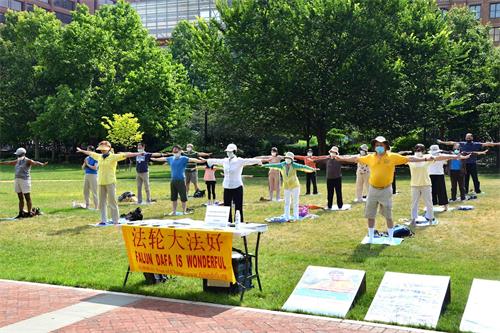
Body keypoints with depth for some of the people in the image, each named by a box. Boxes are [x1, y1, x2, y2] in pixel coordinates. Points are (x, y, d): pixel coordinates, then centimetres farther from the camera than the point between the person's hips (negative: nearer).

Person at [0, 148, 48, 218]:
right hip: (16, 180, 8)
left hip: (25, 180, -8)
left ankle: (30, 213, -1)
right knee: (20, 198, 11)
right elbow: (9, 163, 31)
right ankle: (21, 213, 15)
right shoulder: (17, 161, 16)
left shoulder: (27, 161, -8)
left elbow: (34, 163, -27)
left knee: (27, 198, -4)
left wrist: (42, 164, -48)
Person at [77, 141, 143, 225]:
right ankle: (103, 220, 17)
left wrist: (138, 154, -25)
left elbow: (125, 155, -16)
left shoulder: (113, 157, -6)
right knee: (102, 202, 9)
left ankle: (115, 221, 2)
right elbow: (90, 153, 28)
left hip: (110, 182, -6)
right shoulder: (99, 156, 11)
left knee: (112, 202, -4)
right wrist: (81, 150, 44)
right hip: (101, 183, 6)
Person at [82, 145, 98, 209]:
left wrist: (88, 164, -8)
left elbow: (95, 168, -17)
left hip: (93, 175, -7)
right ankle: (87, 205, 23)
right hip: (86, 175, 7)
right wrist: (85, 163, -5)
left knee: (94, 191, -6)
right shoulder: (87, 158, 13)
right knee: (85, 191, 11)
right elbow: (83, 168, 14)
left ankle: (96, 206, -1)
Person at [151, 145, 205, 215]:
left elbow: (191, 159, -20)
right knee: (173, 197, 11)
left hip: (181, 180, -5)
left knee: (183, 197, -2)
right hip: (173, 180, 5)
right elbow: (163, 159, 27)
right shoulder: (171, 159, 12)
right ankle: (174, 211, 21)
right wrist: (154, 159, 41)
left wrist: (200, 161, -37)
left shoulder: (183, 158, -4)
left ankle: (184, 211, 9)